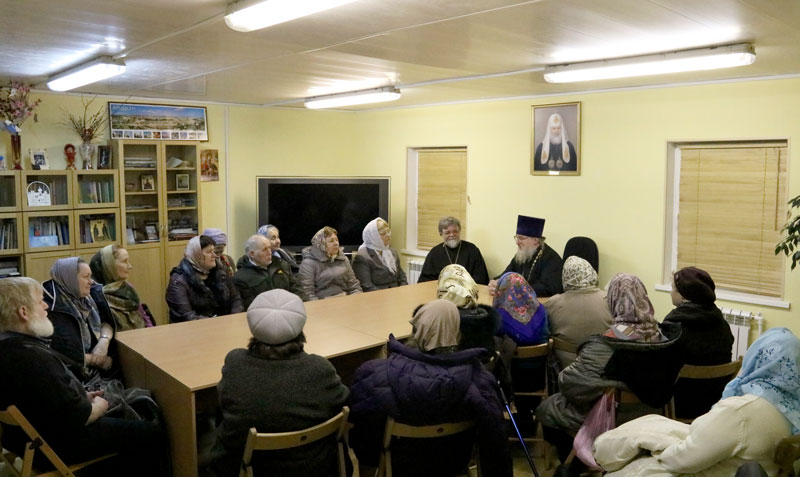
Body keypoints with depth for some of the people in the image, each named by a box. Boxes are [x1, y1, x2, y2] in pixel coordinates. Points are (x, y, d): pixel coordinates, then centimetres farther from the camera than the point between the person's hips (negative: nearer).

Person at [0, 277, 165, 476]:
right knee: (152, 435, -3)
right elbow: (75, 418, -31)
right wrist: (98, 408, -10)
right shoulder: (34, 359, -34)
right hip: (56, 444, -10)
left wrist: (82, 396, 7)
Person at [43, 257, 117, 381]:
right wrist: (96, 359, -11)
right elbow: (58, 352, -19)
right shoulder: (53, 308, -17)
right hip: (73, 374, -7)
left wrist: (104, 340, -9)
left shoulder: (87, 297, 4)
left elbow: (107, 321, 13)